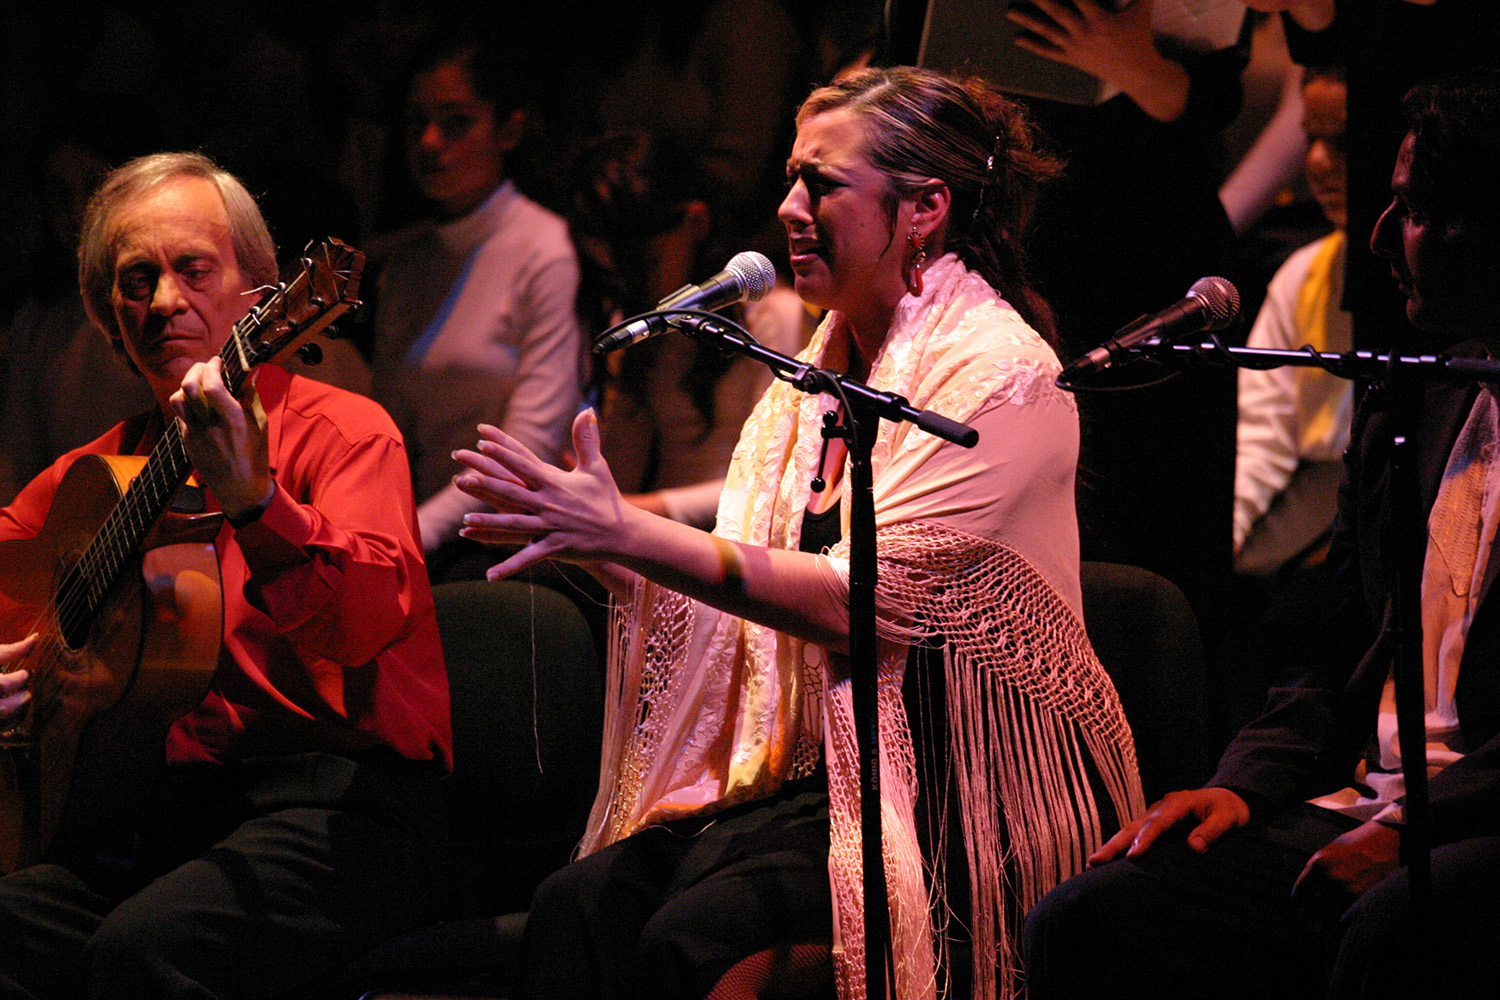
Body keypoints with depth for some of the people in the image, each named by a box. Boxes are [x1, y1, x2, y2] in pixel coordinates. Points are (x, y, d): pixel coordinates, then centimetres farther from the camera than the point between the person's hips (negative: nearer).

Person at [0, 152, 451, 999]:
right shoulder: (89, 478, 19)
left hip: (329, 798, -5)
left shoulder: (341, 431, 1)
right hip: (158, 816, 5)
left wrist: (253, 499, -36)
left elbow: (370, 620, -18)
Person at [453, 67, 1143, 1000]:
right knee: (583, 902, -19)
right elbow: (729, 609, 12)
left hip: (965, 783, -7)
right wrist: (600, 545, -6)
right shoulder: (822, 371, 16)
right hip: (826, 765, 7)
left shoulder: (996, 373, -9)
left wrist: (629, 533, -22)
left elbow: (860, 600, -19)